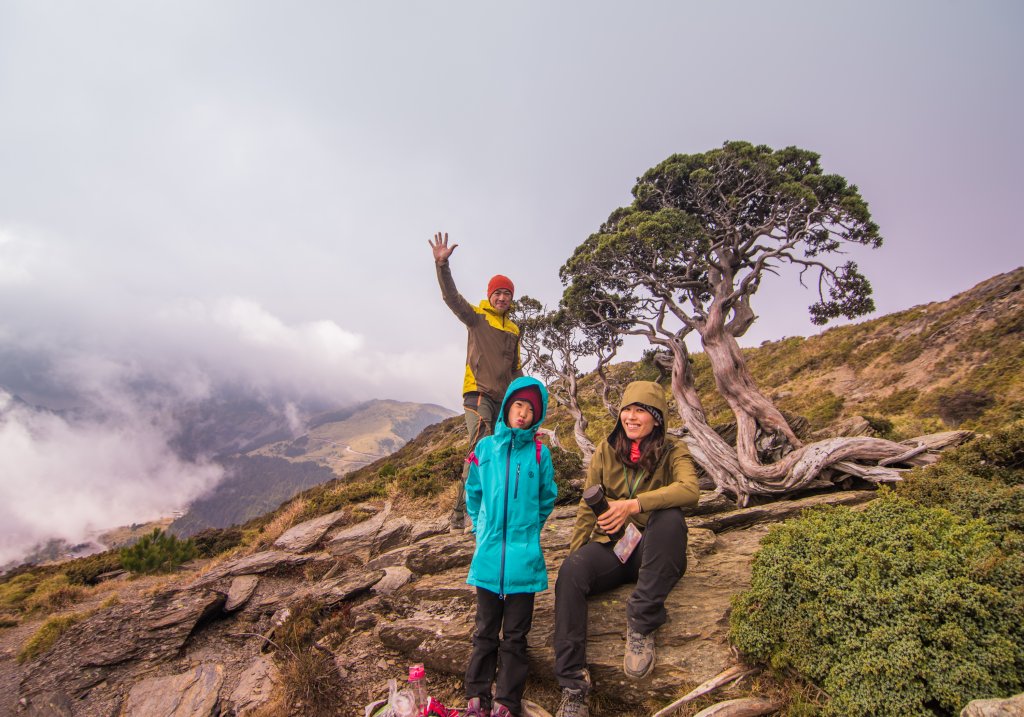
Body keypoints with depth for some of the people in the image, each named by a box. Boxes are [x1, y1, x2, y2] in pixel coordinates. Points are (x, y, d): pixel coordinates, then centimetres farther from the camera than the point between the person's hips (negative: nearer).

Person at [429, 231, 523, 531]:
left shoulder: (513, 330, 19)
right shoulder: (477, 317, 3)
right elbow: (451, 296, -13)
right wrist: (442, 264, -26)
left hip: (503, 399, 7)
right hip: (478, 393, -6)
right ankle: (460, 513, -16)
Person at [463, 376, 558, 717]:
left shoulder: (539, 452, -2)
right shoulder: (485, 447, 2)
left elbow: (547, 499, 10)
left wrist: (529, 530, 10)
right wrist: (482, 529, 11)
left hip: (523, 557, -1)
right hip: (488, 555, 2)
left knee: (515, 634, 10)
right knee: (485, 631, 14)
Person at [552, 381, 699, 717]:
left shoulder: (672, 451, -1)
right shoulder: (606, 451, 6)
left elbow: (690, 490, -24)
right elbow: (587, 508, 9)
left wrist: (633, 505, -33)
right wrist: (574, 552, -1)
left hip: (652, 549, -2)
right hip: (610, 545, 2)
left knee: (670, 518, -33)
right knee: (570, 571, -28)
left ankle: (640, 625, -23)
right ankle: (573, 688, -22)